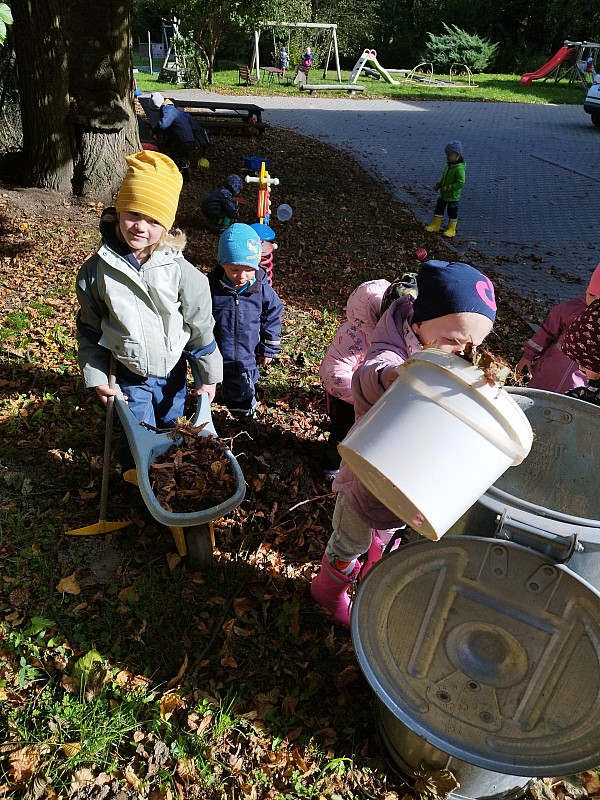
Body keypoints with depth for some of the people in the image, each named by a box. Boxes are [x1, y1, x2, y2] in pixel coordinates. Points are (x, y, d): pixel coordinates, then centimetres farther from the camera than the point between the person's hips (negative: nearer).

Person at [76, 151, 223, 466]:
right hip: (129, 375, 0)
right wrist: (95, 377, -2)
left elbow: (200, 326, -9)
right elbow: (89, 328, -2)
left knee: (170, 428, 22)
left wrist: (209, 374, -2)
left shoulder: (179, 270, -18)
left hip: (173, 371, 1)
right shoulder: (97, 269, -15)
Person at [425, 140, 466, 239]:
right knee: (439, 208, 17)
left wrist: (448, 188, -30)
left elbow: (460, 183, -28)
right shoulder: (449, 165, 2)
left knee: (452, 212, 5)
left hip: (453, 196, -8)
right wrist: (439, 184, 3)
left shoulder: (459, 168, -25)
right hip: (443, 194, 8)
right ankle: (435, 225, 31)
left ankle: (451, 229, 18)